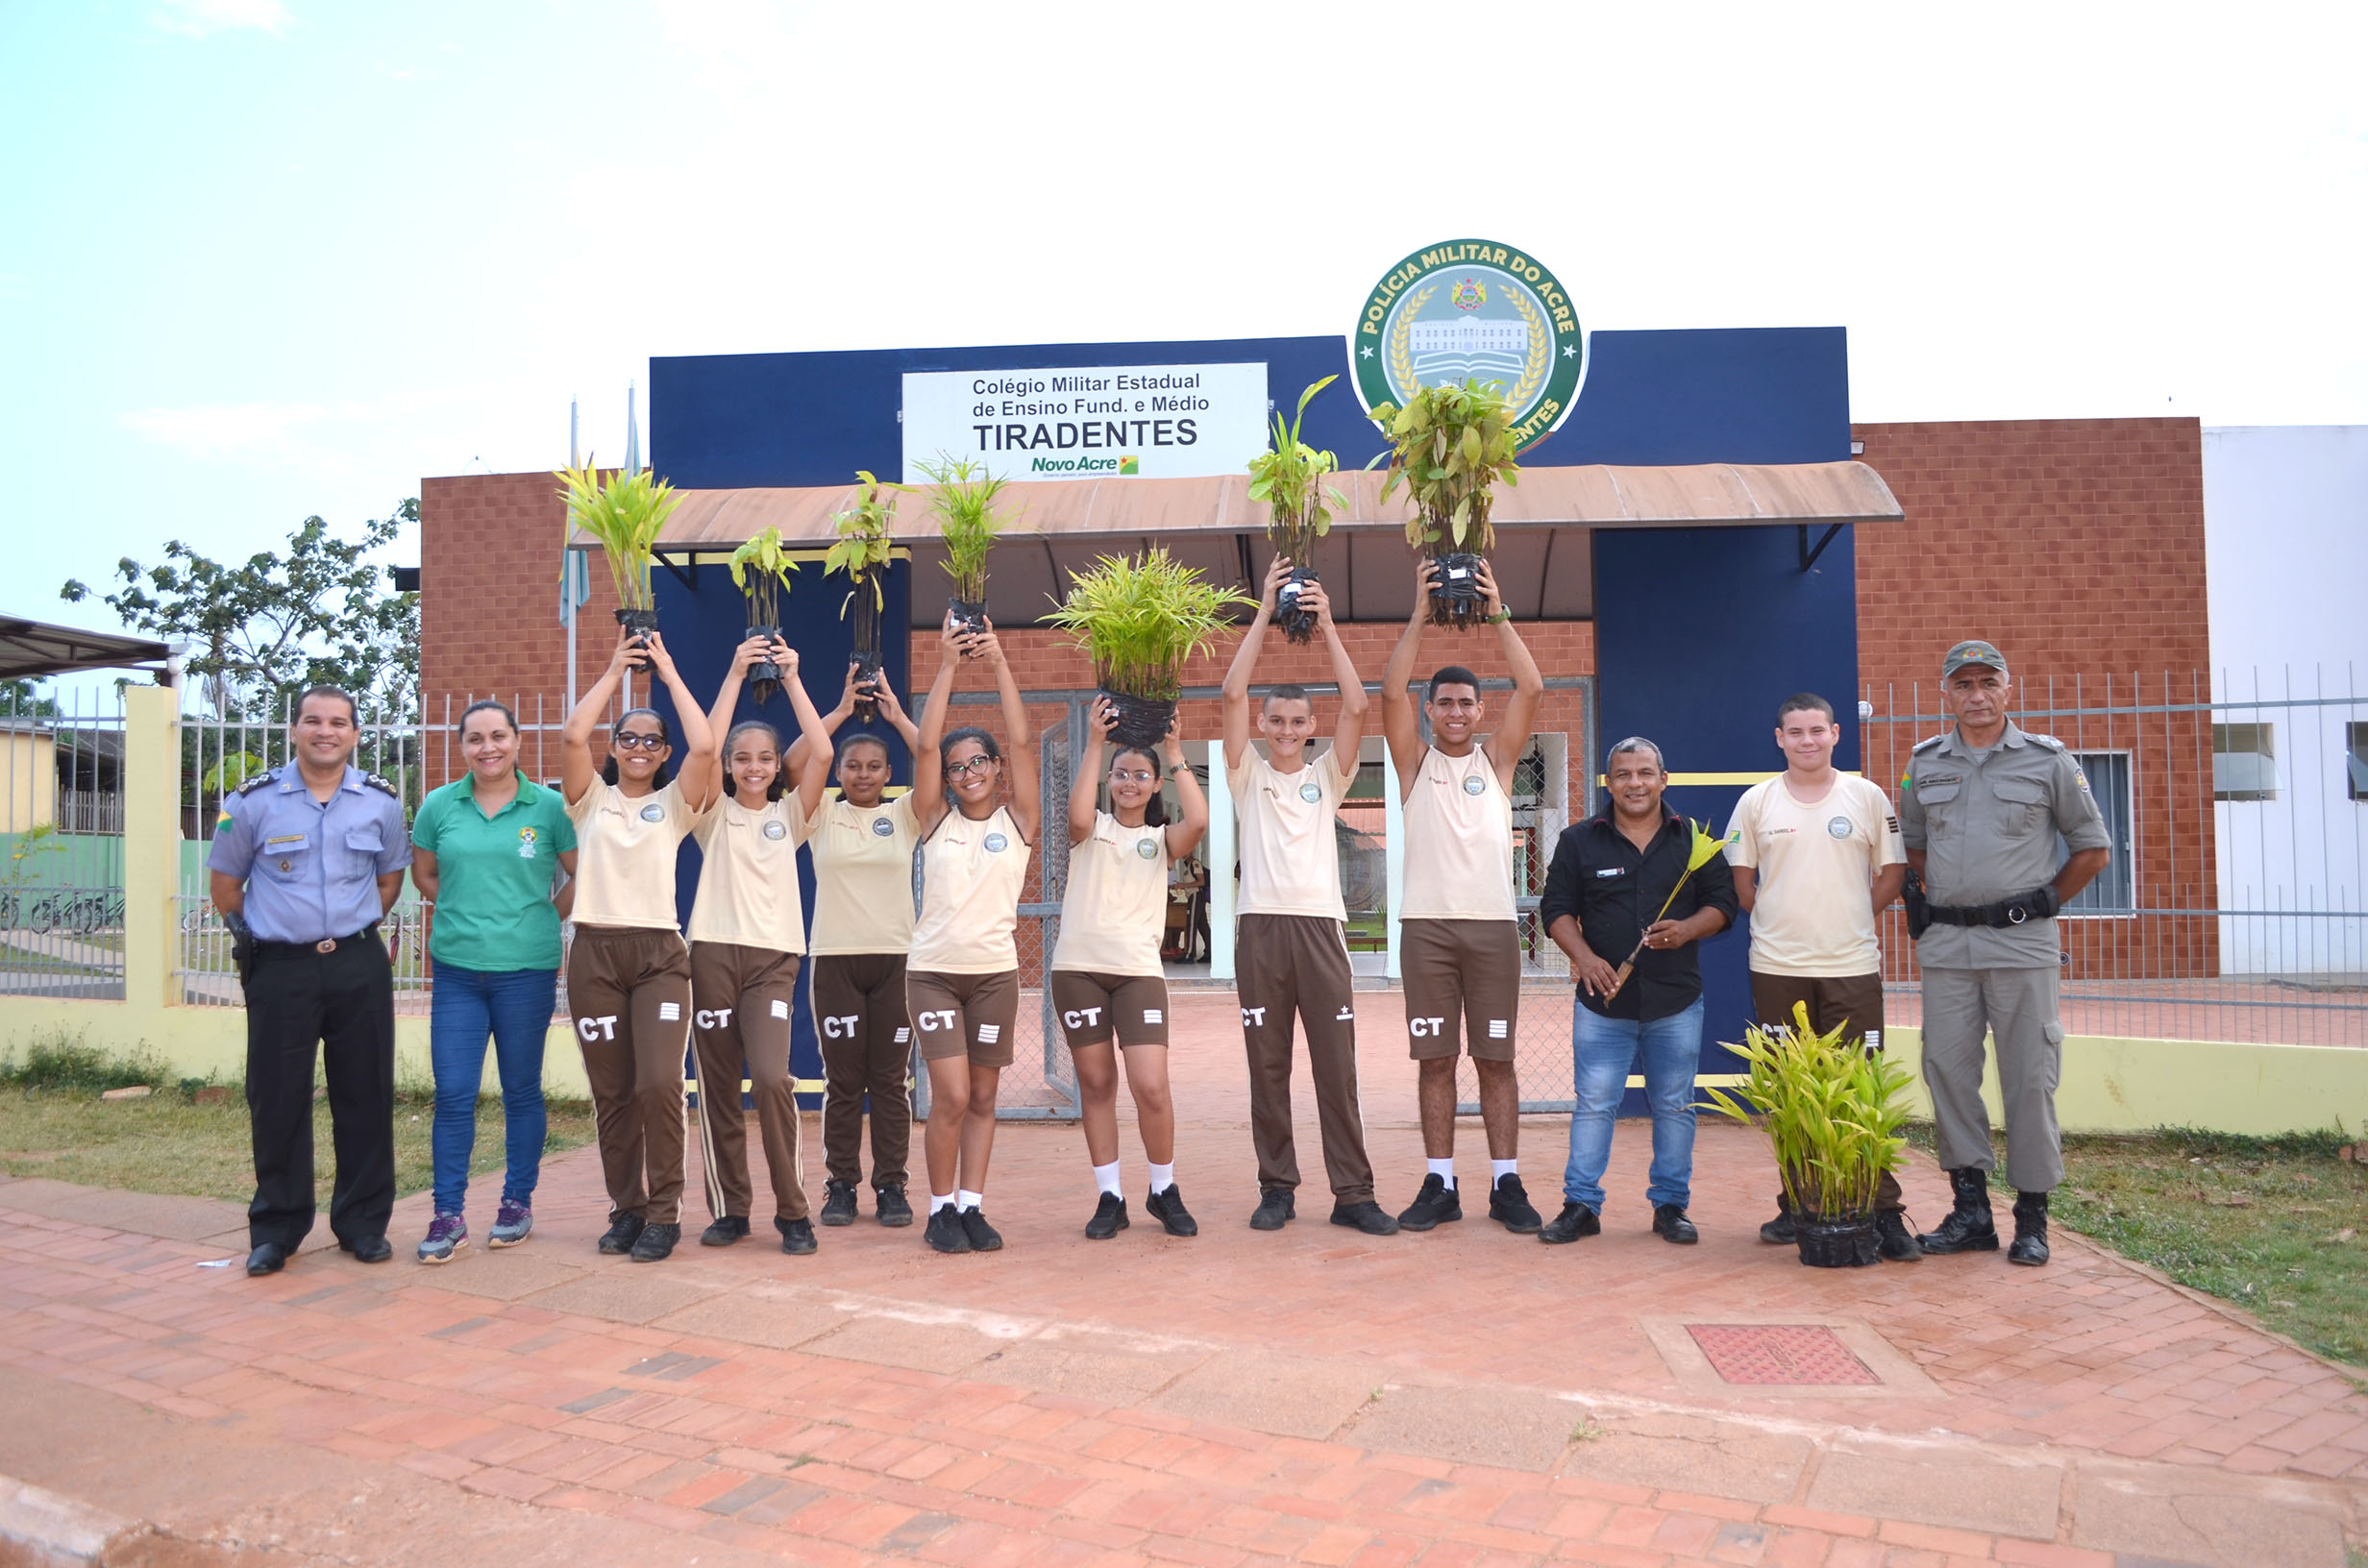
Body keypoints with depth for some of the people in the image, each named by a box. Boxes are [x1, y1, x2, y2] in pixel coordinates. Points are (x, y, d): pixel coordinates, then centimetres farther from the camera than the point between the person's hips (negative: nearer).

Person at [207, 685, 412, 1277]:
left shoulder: (381, 801, 5)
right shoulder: (255, 800, -1)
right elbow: (225, 883, 10)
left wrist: (353, 930, 13)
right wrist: (259, 935, 11)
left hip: (360, 966, 2)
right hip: (280, 968, -1)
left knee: (365, 1097, 5)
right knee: (278, 1100, 3)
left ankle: (363, 1222, 17)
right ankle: (275, 1229, 16)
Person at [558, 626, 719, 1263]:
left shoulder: (673, 804, 9)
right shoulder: (591, 799, 11)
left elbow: (704, 746, -9)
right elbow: (571, 735, -7)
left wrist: (668, 672, 0)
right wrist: (613, 671, 2)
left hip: (659, 953, -1)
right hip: (595, 952, 1)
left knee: (660, 1084, -13)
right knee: (611, 1091, 5)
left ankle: (663, 1213, -1)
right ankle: (625, 1208, 18)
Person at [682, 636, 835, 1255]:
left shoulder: (789, 815, 11)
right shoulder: (715, 815, 10)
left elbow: (820, 752, -3)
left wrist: (792, 679, -5)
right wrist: (735, 673, -10)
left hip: (773, 956, -1)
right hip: (713, 952, 1)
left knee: (772, 1077, -16)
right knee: (717, 1087, 3)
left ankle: (792, 1211, -5)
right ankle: (729, 1208, 15)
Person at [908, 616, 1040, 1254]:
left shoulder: (1017, 821, 4)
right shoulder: (937, 820, 3)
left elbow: (1022, 742, -6)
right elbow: (926, 745, -7)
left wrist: (1000, 664, -9)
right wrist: (947, 665, -10)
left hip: (996, 972, 1)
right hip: (933, 971, -1)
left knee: (982, 1098, 7)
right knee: (951, 1097, -8)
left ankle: (972, 1207, 18)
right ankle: (941, 1210, 8)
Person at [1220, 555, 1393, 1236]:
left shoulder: (1326, 776, 11)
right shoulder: (1249, 774, 10)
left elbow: (1357, 706, -2)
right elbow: (1232, 694, -1)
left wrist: (1327, 625, -5)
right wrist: (1265, 613, -4)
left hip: (1320, 925, 0)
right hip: (1260, 925, 0)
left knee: (1337, 1066, 0)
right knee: (1267, 1066, 5)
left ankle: (1353, 1193, 5)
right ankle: (1276, 1189, 14)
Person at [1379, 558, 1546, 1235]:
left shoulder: (1497, 759, 10)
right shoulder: (1415, 761, 8)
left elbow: (1531, 689, -2)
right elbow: (1391, 692, -5)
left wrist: (1498, 614, -5)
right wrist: (1420, 613, -8)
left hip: (1492, 925, 0)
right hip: (1427, 925, 0)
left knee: (1496, 1059, 3)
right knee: (1434, 1058, 4)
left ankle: (1507, 1184, 9)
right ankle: (1439, 1185, 11)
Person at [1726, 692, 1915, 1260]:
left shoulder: (1867, 796, 4)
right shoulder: (1756, 801, 5)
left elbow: (1893, 871, 9)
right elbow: (1739, 882, 11)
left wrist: (1851, 921, 5)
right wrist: (1778, 922, 5)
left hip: (1852, 966, -1)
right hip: (1776, 968, 1)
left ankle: (1884, 1213, 4)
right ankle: (1796, 1205, 17)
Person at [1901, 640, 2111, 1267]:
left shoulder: (2047, 760, 1)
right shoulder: (1924, 764, 10)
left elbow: (2094, 847, 7)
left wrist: (2044, 902, 1)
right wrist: (1924, 900, 10)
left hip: (2021, 943, -3)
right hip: (1945, 944, 3)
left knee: (2029, 1079, 0)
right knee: (1947, 1072, 3)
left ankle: (2032, 1216, 10)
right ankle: (1971, 1210, 13)